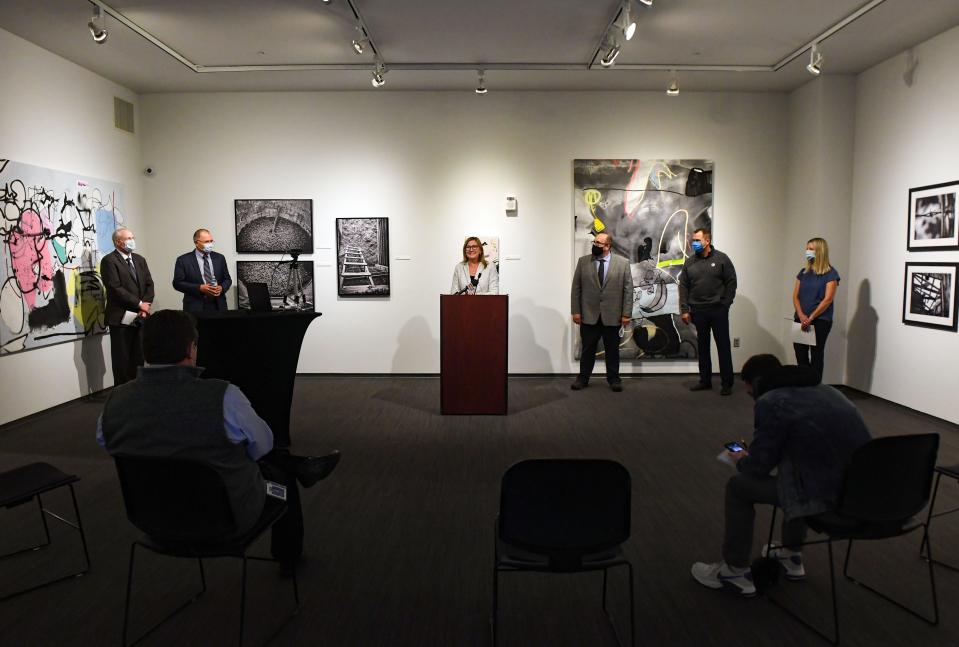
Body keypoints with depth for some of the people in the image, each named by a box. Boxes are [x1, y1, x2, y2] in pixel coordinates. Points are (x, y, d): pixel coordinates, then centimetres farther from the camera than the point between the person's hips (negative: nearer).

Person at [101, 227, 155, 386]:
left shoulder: (140, 260, 16)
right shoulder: (109, 261, -6)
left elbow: (149, 284, 11)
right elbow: (116, 288, -14)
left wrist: (145, 306, -5)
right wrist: (139, 304, -14)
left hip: (140, 317, 6)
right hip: (121, 318, -6)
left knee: (138, 358, 7)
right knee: (122, 360, 1)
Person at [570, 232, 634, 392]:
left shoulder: (623, 263, -1)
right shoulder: (583, 262, 2)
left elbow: (628, 290, -2)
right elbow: (576, 288, 2)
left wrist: (626, 313, -6)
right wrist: (575, 311, -3)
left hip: (612, 316, -1)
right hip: (588, 315, 1)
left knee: (612, 349, 10)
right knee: (587, 349, 9)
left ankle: (614, 379, 21)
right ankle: (583, 378, 19)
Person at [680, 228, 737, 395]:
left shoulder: (721, 259, -1)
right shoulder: (689, 262, 8)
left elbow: (731, 283, -2)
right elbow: (683, 286, 7)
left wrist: (725, 304, -8)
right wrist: (684, 310, 1)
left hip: (718, 310, -3)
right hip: (698, 311, 3)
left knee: (723, 346, -1)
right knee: (702, 347, 10)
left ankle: (727, 383, 6)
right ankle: (705, 380, 20)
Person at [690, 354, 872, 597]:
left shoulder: (771, 402, -9)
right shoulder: (824, 390, 17)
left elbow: (759, 466, -5)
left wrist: (740, 461, 18)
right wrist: (751, 454, 32)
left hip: (828, 498, -8)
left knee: (738, 486, 8)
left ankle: (735, 572, 20)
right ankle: (791, 556, 43)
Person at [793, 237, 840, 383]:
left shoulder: (830, 273, -4)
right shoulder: (803, 272, 12)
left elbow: (827, 299, -10)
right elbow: (795, 296, 7)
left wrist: (810, 318, -13)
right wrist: (801, 316, -9)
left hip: (820, 321, -5)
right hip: (801, 320, 5)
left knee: (816, 357, 0)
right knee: (800, 356, 4)